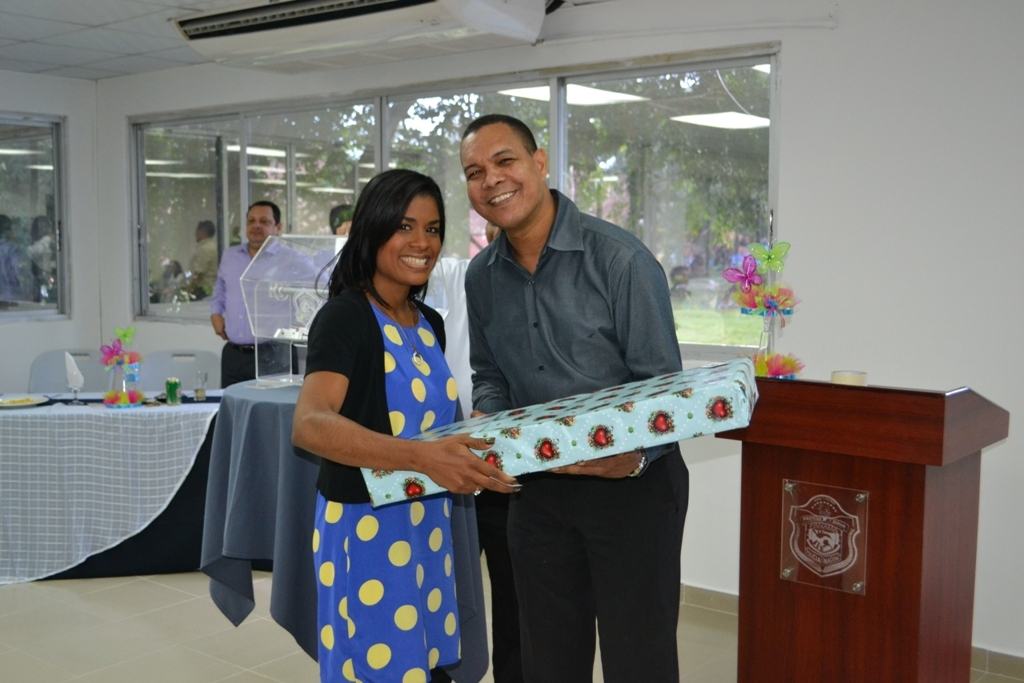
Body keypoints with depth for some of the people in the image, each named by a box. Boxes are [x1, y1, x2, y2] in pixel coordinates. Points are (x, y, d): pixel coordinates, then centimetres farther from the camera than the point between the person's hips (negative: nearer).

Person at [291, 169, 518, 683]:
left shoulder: (429, 323, 9)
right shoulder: (345, 317, -14)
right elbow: (309, 426, -30)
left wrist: (480, 433, 3)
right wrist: (421, 457, -42)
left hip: (429, 526, 7)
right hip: (365, 528, -7)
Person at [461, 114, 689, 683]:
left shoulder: (619, 259, -15)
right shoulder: (481, 277, 4)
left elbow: (661, 382, -14)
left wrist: (637, 456, -31)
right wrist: (484, 424, -5)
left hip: (631, 486, -5)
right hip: (537, 488, 5)